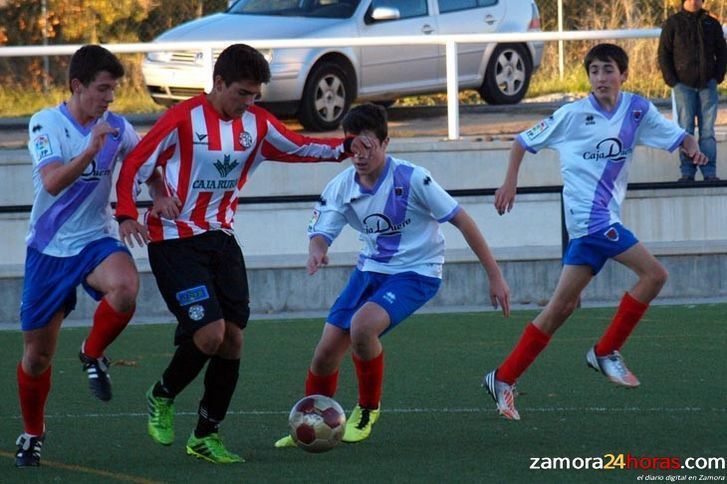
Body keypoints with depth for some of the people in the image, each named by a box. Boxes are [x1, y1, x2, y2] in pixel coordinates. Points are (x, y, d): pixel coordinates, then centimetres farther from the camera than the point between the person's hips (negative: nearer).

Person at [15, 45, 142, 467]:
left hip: (95, 241, 1)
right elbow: (53, 182, -24)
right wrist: (91, 151, -37)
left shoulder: (116, 127, -1)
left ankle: (93, 355, -5)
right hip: (48, 247, -1)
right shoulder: (45, 124, -10)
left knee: (125, 286, -35)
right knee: (37, 354, 5)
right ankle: (32, 435, 30)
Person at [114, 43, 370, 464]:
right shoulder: (184, 118, -13)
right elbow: (135, 165, -11)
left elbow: (299, 147, 14)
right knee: (210, 332, -18)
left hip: (221, 240, 6)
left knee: (233, 338, 2)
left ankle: (207, 435, 16)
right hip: (175, 242, -6)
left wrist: (345, 148, -3)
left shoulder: (256, 123, 4)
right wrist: (127, 215, -24)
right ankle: (162, 398, 9)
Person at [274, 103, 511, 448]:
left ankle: (368, 411, -6)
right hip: (371, 270, 5)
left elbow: (461, 221, -14)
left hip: (416, 273, -5)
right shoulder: (341, 187, -5)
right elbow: (321, 232, -8)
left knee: (362, 326, -31)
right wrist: (316, 251, -36)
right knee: (325, 353, -1)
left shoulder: (411, 179, -19)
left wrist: (494, 277, -14)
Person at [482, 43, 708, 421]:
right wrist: (509, 183, -3)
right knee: (653, 273, -15)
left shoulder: (637, 110, 6)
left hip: (605, 217, 6)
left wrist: (692, 148, -16)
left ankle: (504, 379, 10)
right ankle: (606, 351, -4)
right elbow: (523, 141, 6)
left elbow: (677, 137, 7)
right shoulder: (573, 115, -5)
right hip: (589, 215, -6)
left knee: (562, 307, 5)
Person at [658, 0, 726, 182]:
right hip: (683, 84, -2)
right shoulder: (672, 24, 3)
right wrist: (672, 81, -5)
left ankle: (710, 172, -1)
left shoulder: (712, 24, 10)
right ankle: (687, 172, -4)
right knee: (686, 129, -5)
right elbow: (664, 54, 3)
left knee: (708, 130, -1)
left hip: (707, 85, 2)